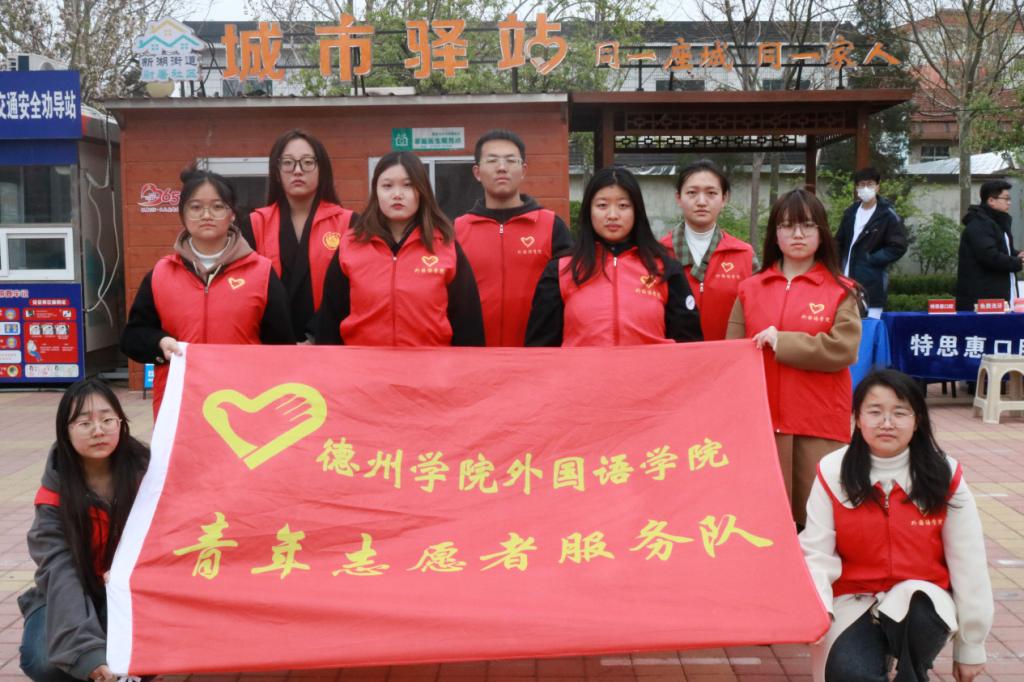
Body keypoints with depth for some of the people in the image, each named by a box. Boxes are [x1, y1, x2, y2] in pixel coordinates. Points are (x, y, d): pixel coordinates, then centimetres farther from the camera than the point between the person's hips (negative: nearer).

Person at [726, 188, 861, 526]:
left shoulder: (840, 291, 5)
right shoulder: (750, 290, 10)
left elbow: (844, 348, -10)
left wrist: (783, 342, -13)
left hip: (820, 423, -2)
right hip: (761, 421, 2)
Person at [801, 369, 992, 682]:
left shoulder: (945, 476, -7)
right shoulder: (832, 473, -8)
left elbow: (968, 564, -1)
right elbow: (817, 554, -10)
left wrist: (970, 647, 3)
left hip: (921, 599, 1)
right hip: (854, 599, -1)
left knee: (919, 616, -35)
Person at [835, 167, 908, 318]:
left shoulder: (888, 215, -7)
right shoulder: (851, 212, 10)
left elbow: (898, 247, -10)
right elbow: (840, 244, 15)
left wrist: (870, 259, -14)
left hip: (872, 285, -5)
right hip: (848, 283, 5)